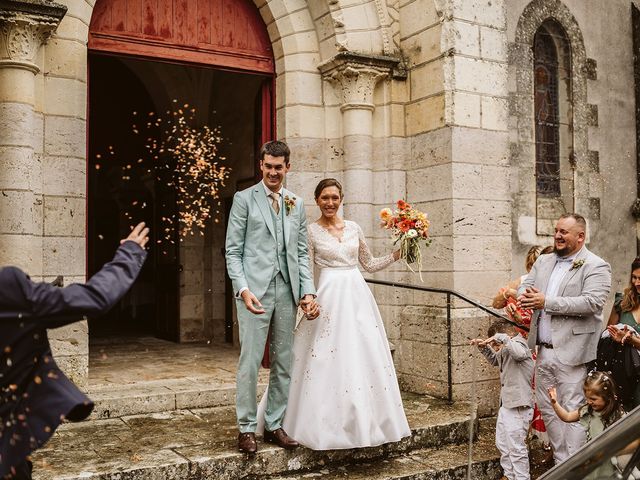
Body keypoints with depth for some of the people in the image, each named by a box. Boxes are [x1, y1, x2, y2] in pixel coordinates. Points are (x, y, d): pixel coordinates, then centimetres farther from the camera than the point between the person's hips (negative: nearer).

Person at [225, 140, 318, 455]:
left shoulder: (297, 204, 14)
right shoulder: (244, 199, 2)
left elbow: (301, 252, 14)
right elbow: (233, 251, -2)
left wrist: (308, 291, 2)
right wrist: (243, 289, -15)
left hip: (287, 290, 5)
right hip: (255, 290, -4)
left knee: (284, 363, 9)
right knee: (250, 361, -2)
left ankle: (274, 425, 20)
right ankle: (246, 429, 10)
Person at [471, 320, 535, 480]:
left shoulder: (519, 345, -17)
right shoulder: (505, 351, 11)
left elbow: (519, 353, -42)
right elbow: (495, 360, 30)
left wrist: (500, 337, -34)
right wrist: (484, 347, 14)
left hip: (518, 408, -11)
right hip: (506, 405, 11)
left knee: (516, 447, -2)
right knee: (502, 444, 22)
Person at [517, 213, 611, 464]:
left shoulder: (596, 267, -6)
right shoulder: (543, 261, 16)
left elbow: (592, 302, -18)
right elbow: (525, 286, 12)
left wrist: (547, 302, -20)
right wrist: (523, 296, -14)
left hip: (571, 352, -7)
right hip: (543, 350, 7)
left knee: (572, 411, -3)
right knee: (547, 409, 13)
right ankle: (560, 463, 26)